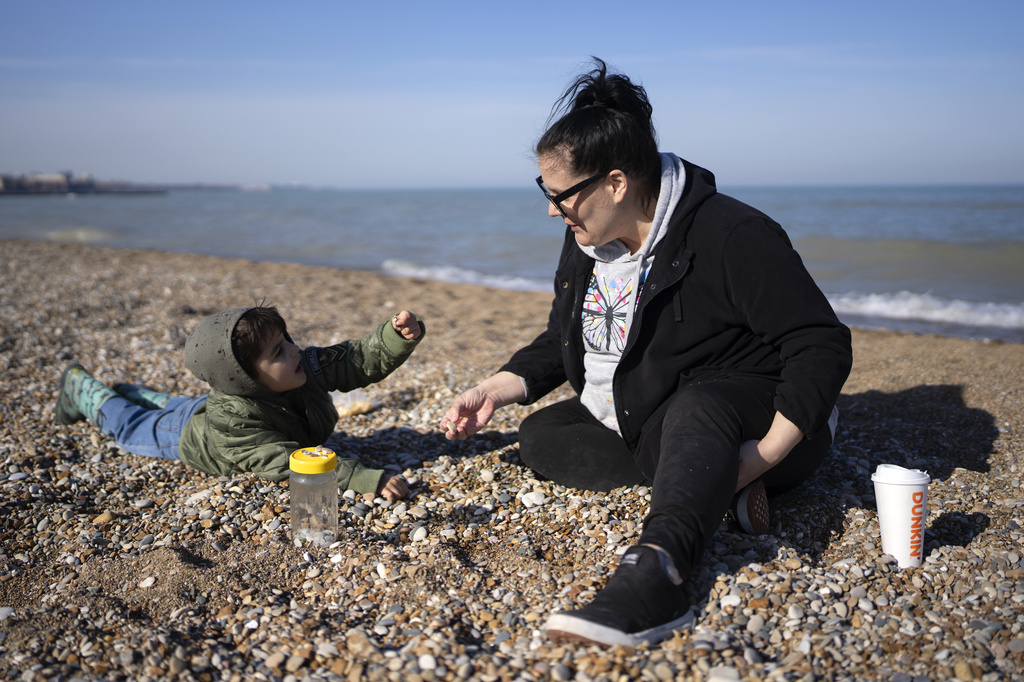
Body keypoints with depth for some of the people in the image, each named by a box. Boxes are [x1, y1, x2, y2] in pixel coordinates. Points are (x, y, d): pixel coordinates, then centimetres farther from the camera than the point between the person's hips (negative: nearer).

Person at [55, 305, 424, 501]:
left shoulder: (307, 366, -38)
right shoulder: (232, 427, -52)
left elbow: (362, 360, -37)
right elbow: (289, 466, -59)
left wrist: (399, 336, -59)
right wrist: (371, 481, -68)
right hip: (189, 435, -5)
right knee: (129, 424, 24)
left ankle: (135, 391, 65)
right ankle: (81, 387, 51)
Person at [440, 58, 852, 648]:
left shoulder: (733, 236, -21)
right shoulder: (586, 244, 2)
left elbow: (824, 346, -23)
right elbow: (561, 343, 14)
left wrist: (765, 455, -32)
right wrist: (496, 390, -3)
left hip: (752, 416, -8)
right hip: (641, 424, 8)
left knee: (697, 406, -39)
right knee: (540, 436, -8)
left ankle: (656, 573, -61)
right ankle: (711, 484, -18)